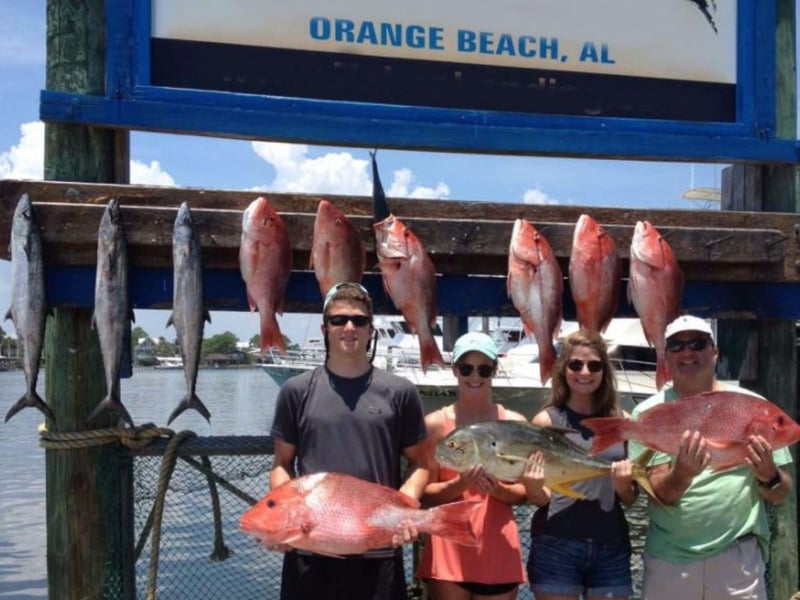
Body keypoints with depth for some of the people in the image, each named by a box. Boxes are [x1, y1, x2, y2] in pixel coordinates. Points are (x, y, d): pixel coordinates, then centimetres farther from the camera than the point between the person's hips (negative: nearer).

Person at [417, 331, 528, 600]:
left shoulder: (515, 424, 4)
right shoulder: (435, 423, 0)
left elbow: (524, 492, 7)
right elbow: (425, 492, 0)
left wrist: (498, 489, -14)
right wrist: (459, 484, -18)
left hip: (498, 548, 1)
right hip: (448, 548, -1)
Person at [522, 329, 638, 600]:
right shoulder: (546, 420, -1)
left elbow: (630, 498, 13)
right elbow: (541, 498, 1)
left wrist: (623, 484, -9)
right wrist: (533, 486, -21)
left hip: (611, 546, 3)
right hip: (556, 545, -3)